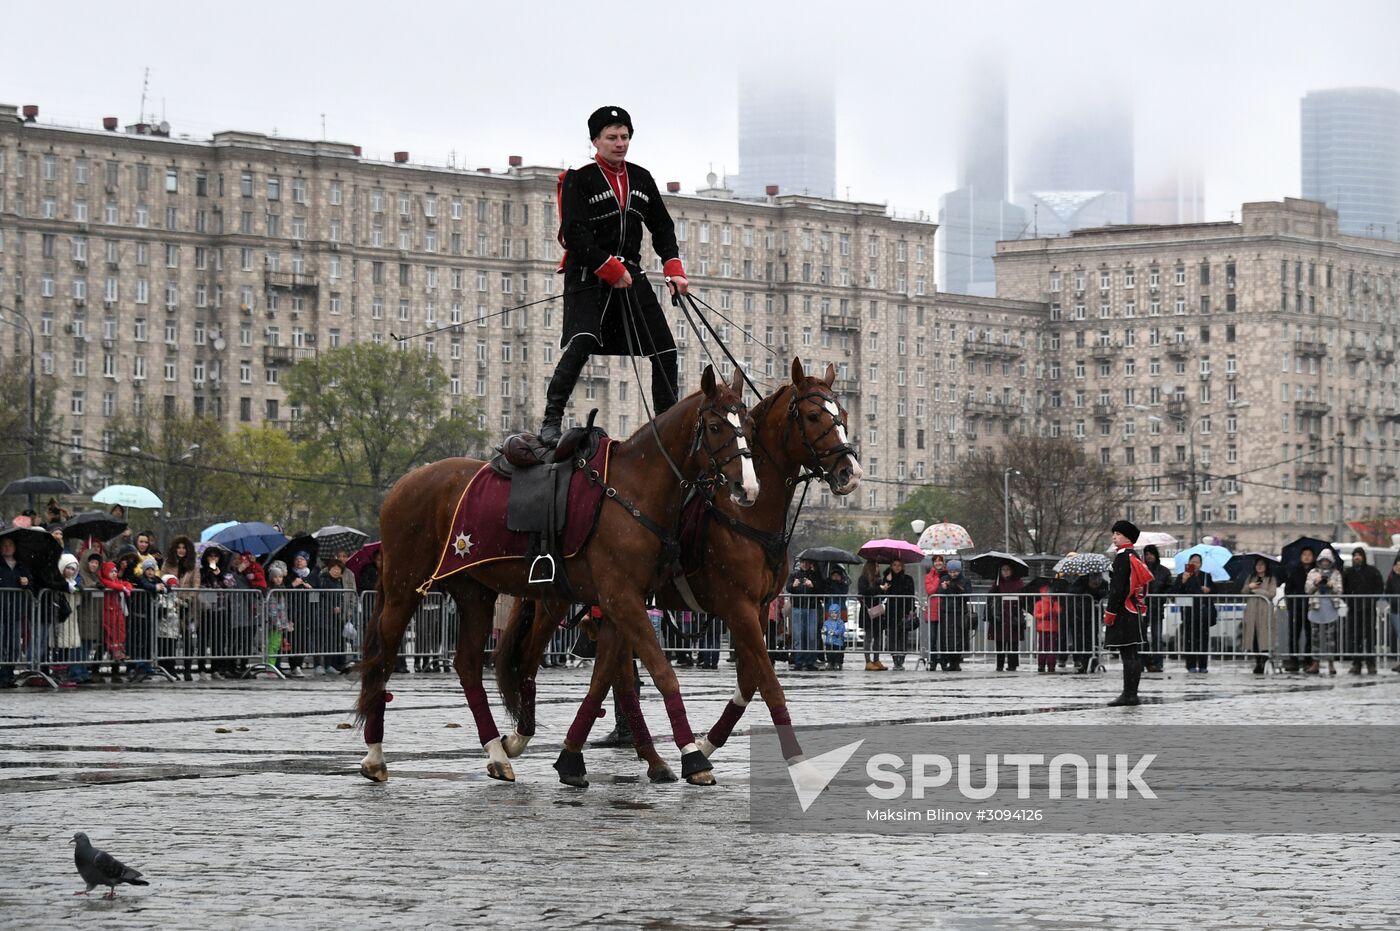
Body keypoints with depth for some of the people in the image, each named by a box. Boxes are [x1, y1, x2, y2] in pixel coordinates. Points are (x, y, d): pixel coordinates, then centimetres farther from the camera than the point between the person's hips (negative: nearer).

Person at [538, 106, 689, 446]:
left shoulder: (641, 179, 14)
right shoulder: (578, 180, -4)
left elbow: (662, 228, 19)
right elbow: (575, 234, -13)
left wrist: (674, 269, 5)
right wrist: (611, 270, -17)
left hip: (630, 274, 6)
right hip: (587, 276, -6)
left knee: (664, 349, 2)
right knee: (582, 344, -24)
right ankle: (552, 420, -24)